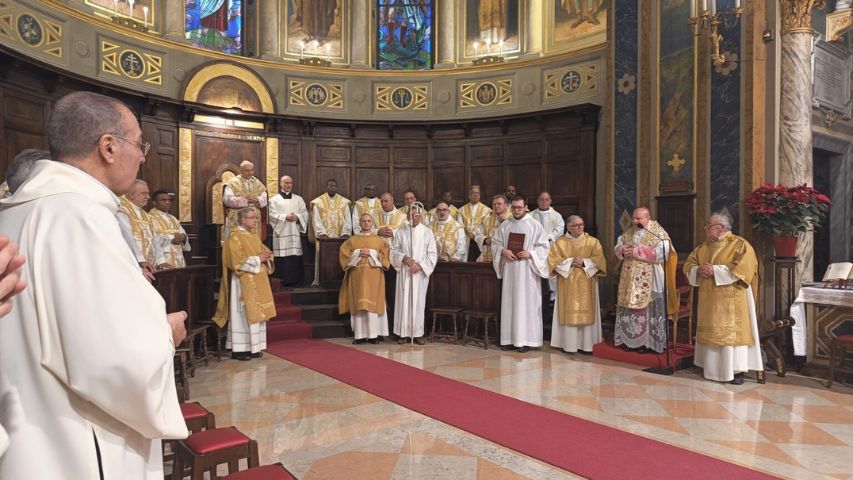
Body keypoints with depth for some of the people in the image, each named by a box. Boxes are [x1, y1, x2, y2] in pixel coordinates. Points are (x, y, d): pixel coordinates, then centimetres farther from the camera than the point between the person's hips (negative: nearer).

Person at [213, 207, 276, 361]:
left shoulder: (254, 236, 14)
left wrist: (265, 257, -5)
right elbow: (238, 261, -19)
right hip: (243, 283, -8)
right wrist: (257, 259, -17)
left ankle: (252, 347, 16)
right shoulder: (235, 237, -11)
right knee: (243, 314, -5)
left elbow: (264, 251, 18)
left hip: (257, 282, 8)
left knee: (255, 313, 9)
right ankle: (239, 349, 2)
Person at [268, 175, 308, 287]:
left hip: (295, 233, 3)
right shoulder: (274, 199, 8)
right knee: (283, 258, -7)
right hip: (281, 233, -2)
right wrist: (285, 217, -17)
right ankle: (283, 281, -2)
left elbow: (305, 213, 9)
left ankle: (295, 280, 4)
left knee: (295, 257, -1)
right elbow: (272, 215, -4)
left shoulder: (298, 199, 16)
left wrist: (297, 217, -12)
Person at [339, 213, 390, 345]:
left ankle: (373, 334, -3)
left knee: (373, 303, -6)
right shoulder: (352, 239, 14)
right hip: (357, 275, 1)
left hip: (374, 276, -1)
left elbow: (384, 255, 3)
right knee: (358, 303, -2)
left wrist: (371, 253, -10)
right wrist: (358, 253, -9)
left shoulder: (378, 239, 12)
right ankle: (360, 335, 1)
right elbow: (344, 253, 4)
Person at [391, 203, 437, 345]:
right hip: (404, 272, 1)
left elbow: (432, 255, 1)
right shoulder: (401, 231, 5)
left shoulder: (427, 232, 2)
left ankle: (418, 333, 8)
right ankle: (403, 332, 8)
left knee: (418, 301, 2)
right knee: (403, 301, 1)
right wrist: (404, 258, -12)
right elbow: (394, 250, 6)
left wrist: (420, 265, -11)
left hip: (420, 273, -1)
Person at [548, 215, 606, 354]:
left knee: (586, 312, -1)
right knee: (569, 312, -2)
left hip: (586, 284, 1)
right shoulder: (560, 242, 6)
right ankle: (569, 344, 2)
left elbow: (599, 259, -1)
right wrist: (569, 262, -14)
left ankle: (586, 344, 5)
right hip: (567, 284, 0)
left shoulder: (593, 242, 8)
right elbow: (553, 260, -3)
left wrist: (584, 262, -14)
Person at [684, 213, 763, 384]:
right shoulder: (703, 246, 13)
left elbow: (744, 267, -20)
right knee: (711, 332, 10)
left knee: (733, 332, -3)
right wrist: (699, 270, -9)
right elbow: (689, 264, 14)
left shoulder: (739, 244, -7)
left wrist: (715, 270, -21)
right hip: (709, 300, 6)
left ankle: (737, 370, 4)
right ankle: (712, 367, 19)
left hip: (731, 299, -6)